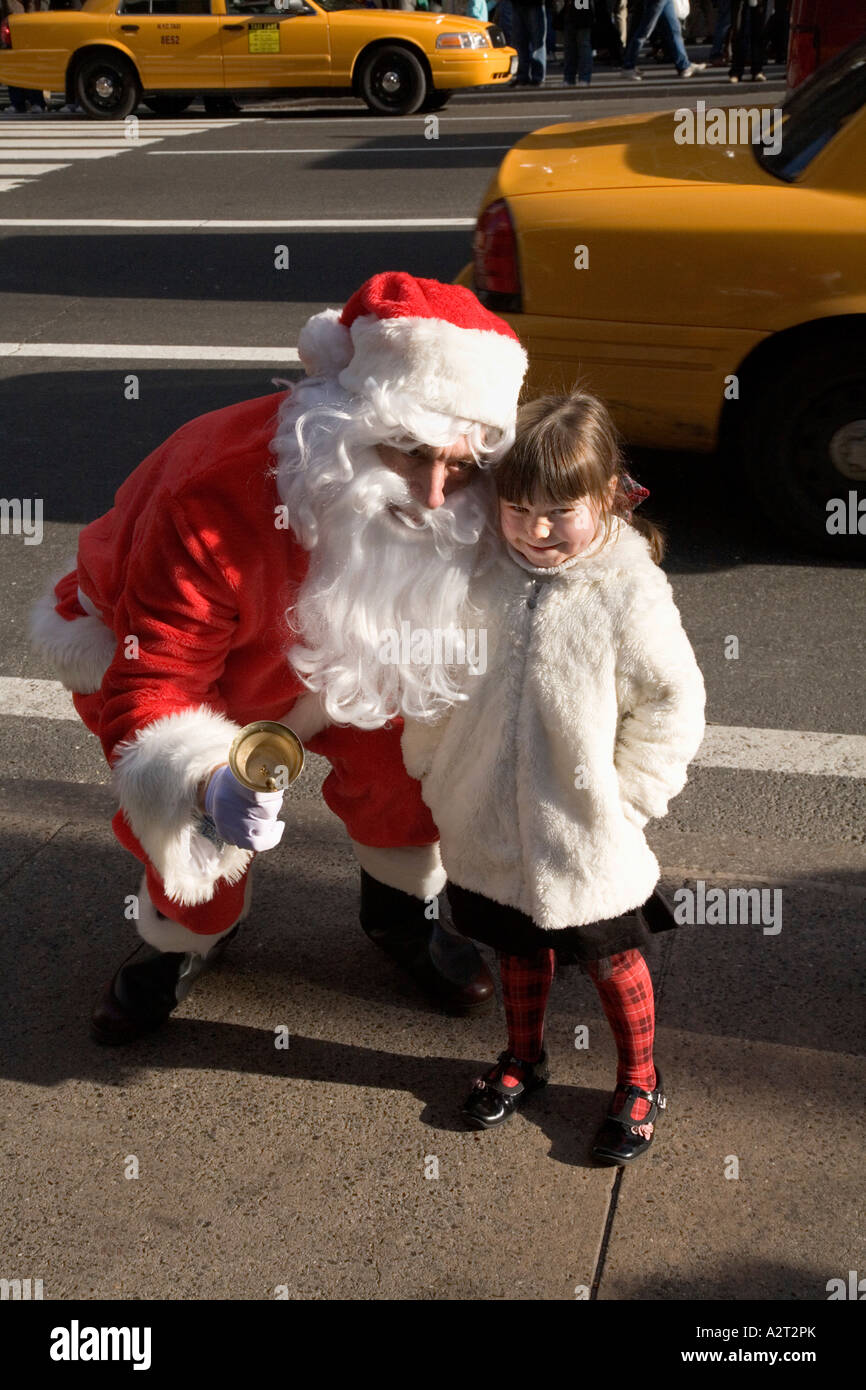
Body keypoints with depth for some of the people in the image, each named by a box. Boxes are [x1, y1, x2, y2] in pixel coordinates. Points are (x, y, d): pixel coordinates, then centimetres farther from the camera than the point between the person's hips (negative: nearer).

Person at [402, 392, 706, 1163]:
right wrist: (430, 762, 9)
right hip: (493, 824, 4)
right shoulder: (479, 576, -8)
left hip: (587, 833, -3)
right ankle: (523, 1057, 47)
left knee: (612, 958, 16)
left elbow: (672, 704, -10)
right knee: (518, 947, 23)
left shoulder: (631, 593, -19)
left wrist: (627, 795, -10)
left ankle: (640, 1082, 37)